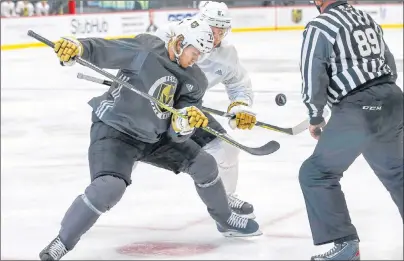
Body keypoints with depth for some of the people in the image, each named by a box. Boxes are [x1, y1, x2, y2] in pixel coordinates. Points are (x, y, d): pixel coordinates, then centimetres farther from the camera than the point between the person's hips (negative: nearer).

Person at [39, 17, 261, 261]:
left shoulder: (194, 81, 0)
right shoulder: (147, 49, -18)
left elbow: (177, 134, -3)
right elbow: (106, 50, -27)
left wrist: (185, 123, -27)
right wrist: (77, 47, -47)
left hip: (156, 136, 7)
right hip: (114, 131, -7)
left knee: (203, 163, 7)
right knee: (110, 187, -29)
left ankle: (225, 220, 33)